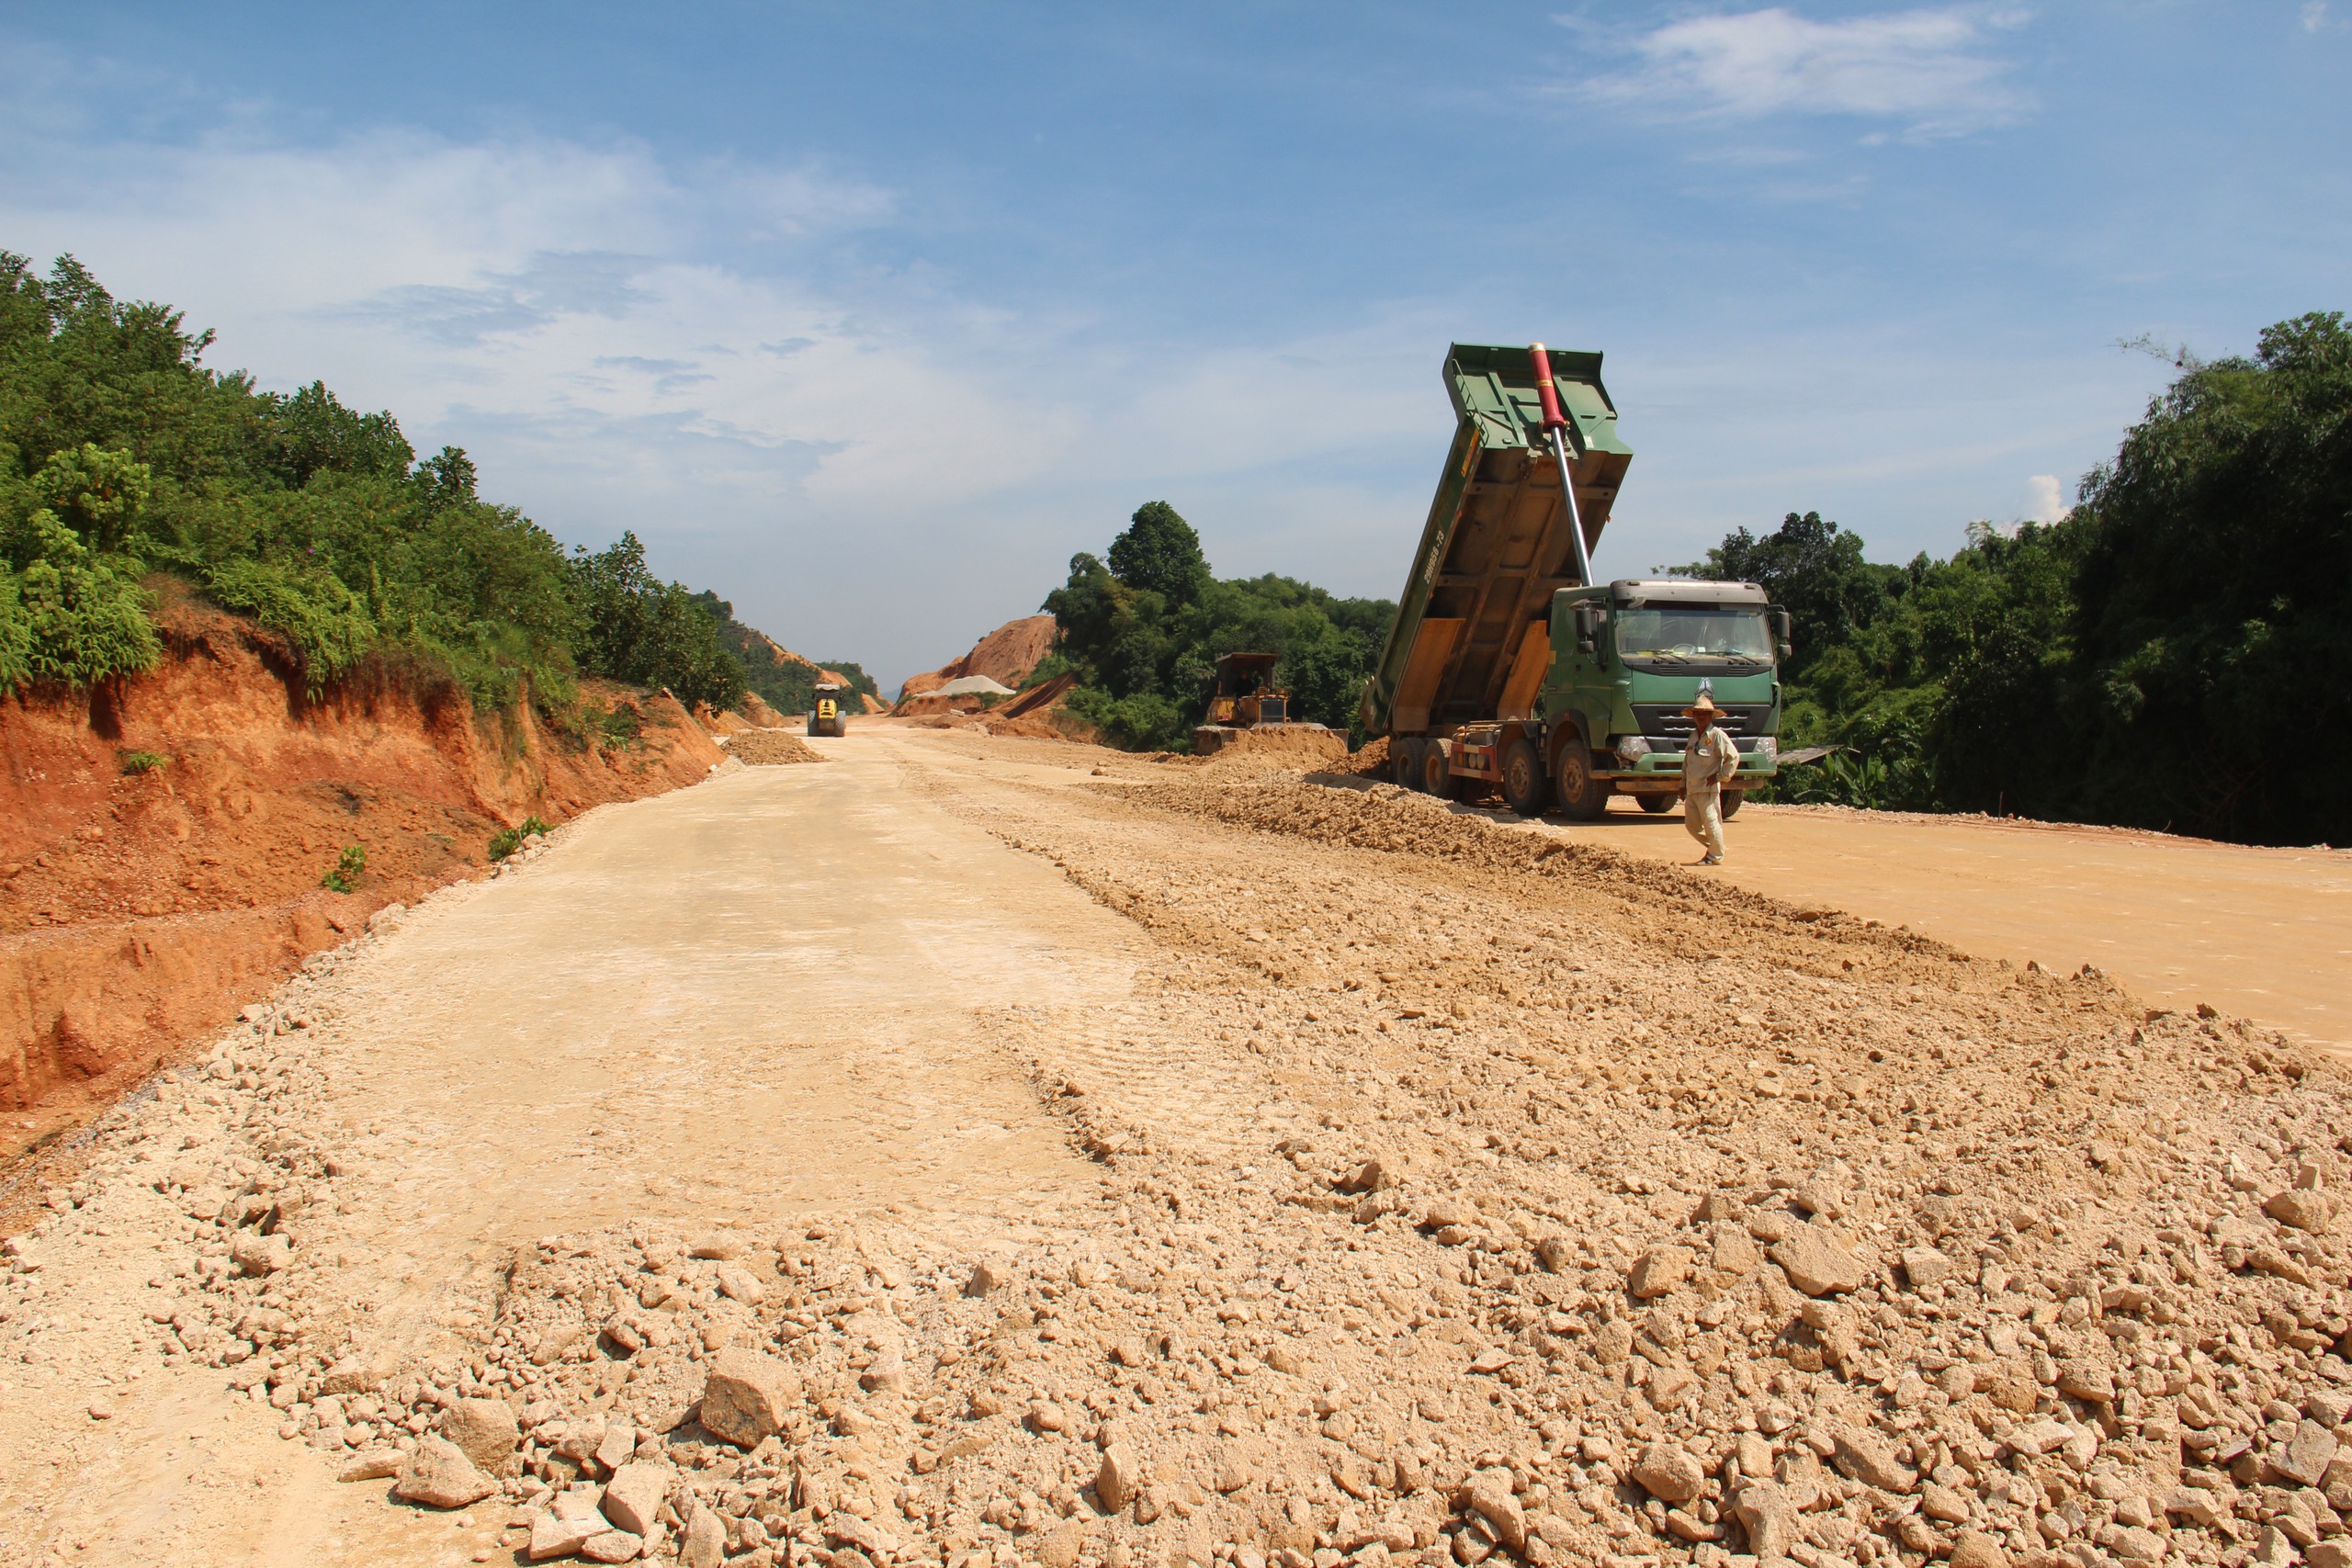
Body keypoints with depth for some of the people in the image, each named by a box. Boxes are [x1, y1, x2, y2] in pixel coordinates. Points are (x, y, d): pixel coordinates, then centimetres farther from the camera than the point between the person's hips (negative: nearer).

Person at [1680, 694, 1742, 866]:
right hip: (1691, 790, 8)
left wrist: (1720, 777, -12)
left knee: (1711, 823, -3)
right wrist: (1683, 785, 18)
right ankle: (1714, 847, 26)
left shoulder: (1717, 735, -8)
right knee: (1691, 825, 8)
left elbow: (1733, 756, -14)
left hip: (1708, 789, -8)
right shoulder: (1694, 735, 16)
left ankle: (1715, 857, 9)